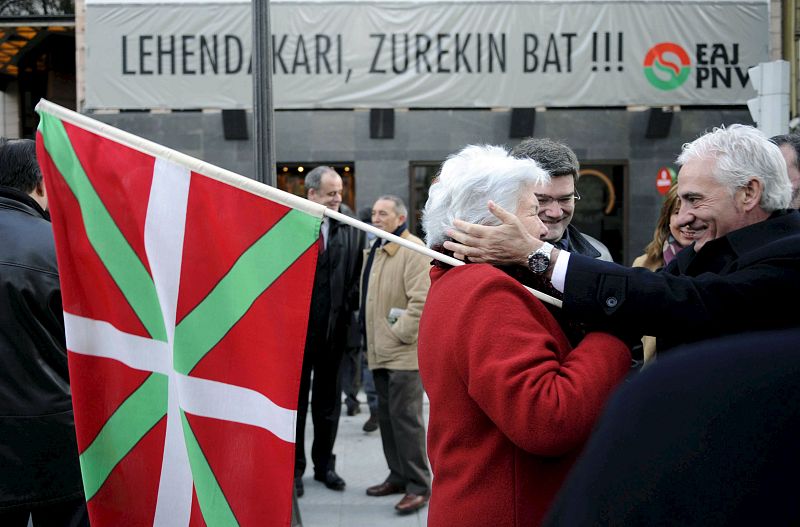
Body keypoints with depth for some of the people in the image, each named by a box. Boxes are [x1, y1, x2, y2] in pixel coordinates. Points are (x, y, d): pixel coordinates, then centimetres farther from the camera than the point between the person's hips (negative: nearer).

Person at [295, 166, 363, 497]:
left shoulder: (350, 230, 2)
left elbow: (355, 277, 5)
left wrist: (348, 312, -2)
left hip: (333, 329, 3)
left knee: (328, 402, 14)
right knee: (295, 401, 10)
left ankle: (324, 464, 29)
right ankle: (294, 469, 22)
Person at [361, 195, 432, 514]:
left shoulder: (413, 250, -12)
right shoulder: (375, 251, 16)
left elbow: (421, 300, -20)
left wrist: (401, 334, -16)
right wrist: (372, 338, 16)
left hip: (404, 352, -9)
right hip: (380, 351, 9)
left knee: (405, 417, -7)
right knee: (387, 416, 14)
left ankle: (418, 485, 3)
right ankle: (398, 476, 26)